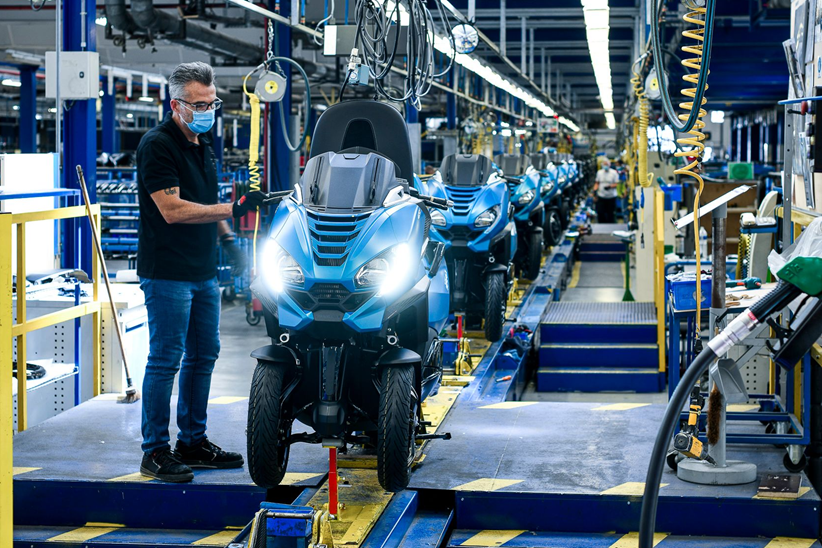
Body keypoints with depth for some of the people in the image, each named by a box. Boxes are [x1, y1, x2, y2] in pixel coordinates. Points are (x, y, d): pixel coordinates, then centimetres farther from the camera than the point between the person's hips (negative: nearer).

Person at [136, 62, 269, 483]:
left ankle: (193, 442, 23)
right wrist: (233, 209, -24)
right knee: (165, 361, -5)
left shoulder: (203, 145, 14)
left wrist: (229, 242, 12)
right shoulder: (157, 146, -14)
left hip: (203, 271, 9)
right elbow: (173, 210, -22)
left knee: (203, 357, 13)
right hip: (167, 272, -9)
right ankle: (155, 452, 1)